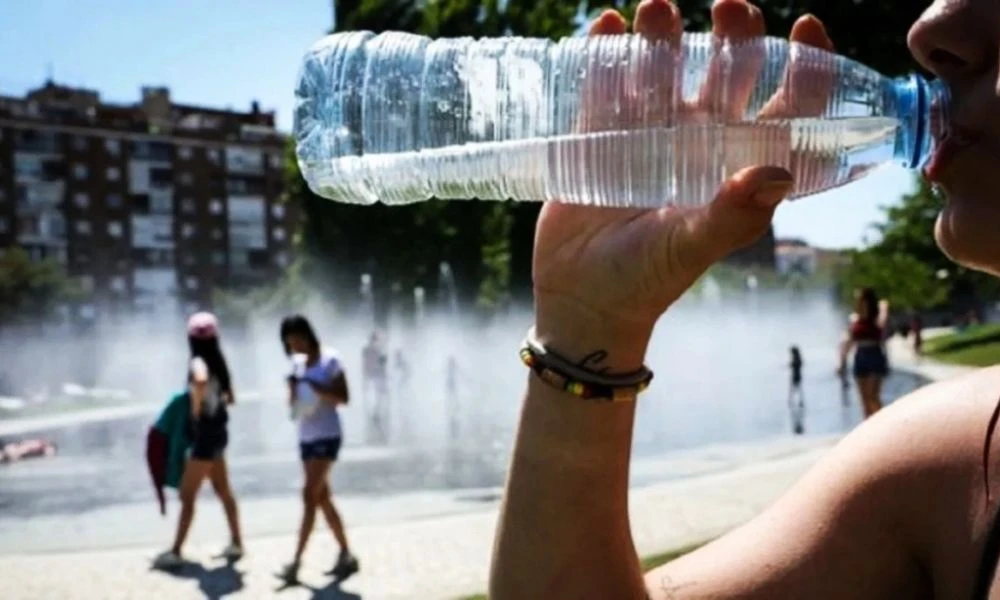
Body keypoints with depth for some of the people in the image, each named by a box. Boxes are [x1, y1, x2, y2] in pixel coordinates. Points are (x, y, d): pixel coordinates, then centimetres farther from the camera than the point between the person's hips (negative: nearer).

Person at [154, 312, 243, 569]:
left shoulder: (198, 363, -19)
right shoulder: (216, 362, 6)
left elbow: (200, 381, -43)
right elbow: (229, 397, 17)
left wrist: (196, 408, -29)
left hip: (205, 434, -9)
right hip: (216, 431, 9)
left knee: (187, 495, -2)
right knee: (223, 490, 17)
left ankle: (176, 552, 2)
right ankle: (236, 543, 25)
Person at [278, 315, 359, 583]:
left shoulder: (330, 360, -7)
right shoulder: (297, 363, 12)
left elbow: (343, 398, -11)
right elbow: (293, 402, 14)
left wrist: (315, 387, -22)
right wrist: (293, 389, -7)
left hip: (327, 436, -7)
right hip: (306, 437, 7)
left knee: (309, 496, -14)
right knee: (323, 498, 9)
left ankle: (296, 561, -15)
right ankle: (346, 555, 18)